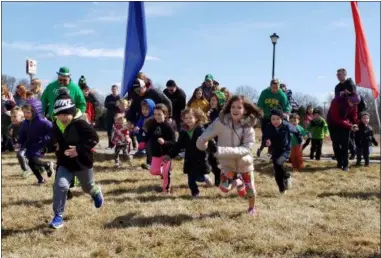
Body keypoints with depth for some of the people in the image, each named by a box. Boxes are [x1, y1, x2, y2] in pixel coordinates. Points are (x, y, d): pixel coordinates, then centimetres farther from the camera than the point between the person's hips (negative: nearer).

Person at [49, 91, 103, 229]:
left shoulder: (81, 124, -25)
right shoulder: (56, 125, -5)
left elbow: (94, 138, -26)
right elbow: (54, 140, 15)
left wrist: (79, 149, -33)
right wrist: (56, 146, -7)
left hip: (82, 162, -3)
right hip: (64, 163, 4)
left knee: (88, 187, 18)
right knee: (60, 185, -16)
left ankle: (97, 193, 56)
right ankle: (58, 216, -5)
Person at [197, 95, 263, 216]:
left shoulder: (248, 126, -21)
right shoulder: (221, 122, -23)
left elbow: (247, 148, -31)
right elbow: (202, 139, -18)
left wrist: (224, 150, -40)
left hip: (244, 162, 0)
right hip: (227, 162, 0)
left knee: (249, 188, 14)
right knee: (225, 188, -15)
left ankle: (252, 207, 47)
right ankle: (236, 180, 21)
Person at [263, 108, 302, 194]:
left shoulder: (287, 126, -18)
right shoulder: (268, 127, -17)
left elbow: (296, 131, 2)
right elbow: (264, 137, -4)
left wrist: (300, 141, 13)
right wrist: (266, 141, -27)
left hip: (285, 150, -3)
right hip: (275, 151, 3)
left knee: (278, 163, -30)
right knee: (277, 172, 6)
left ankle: (287, 176, 0)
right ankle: (282, 189, 27)